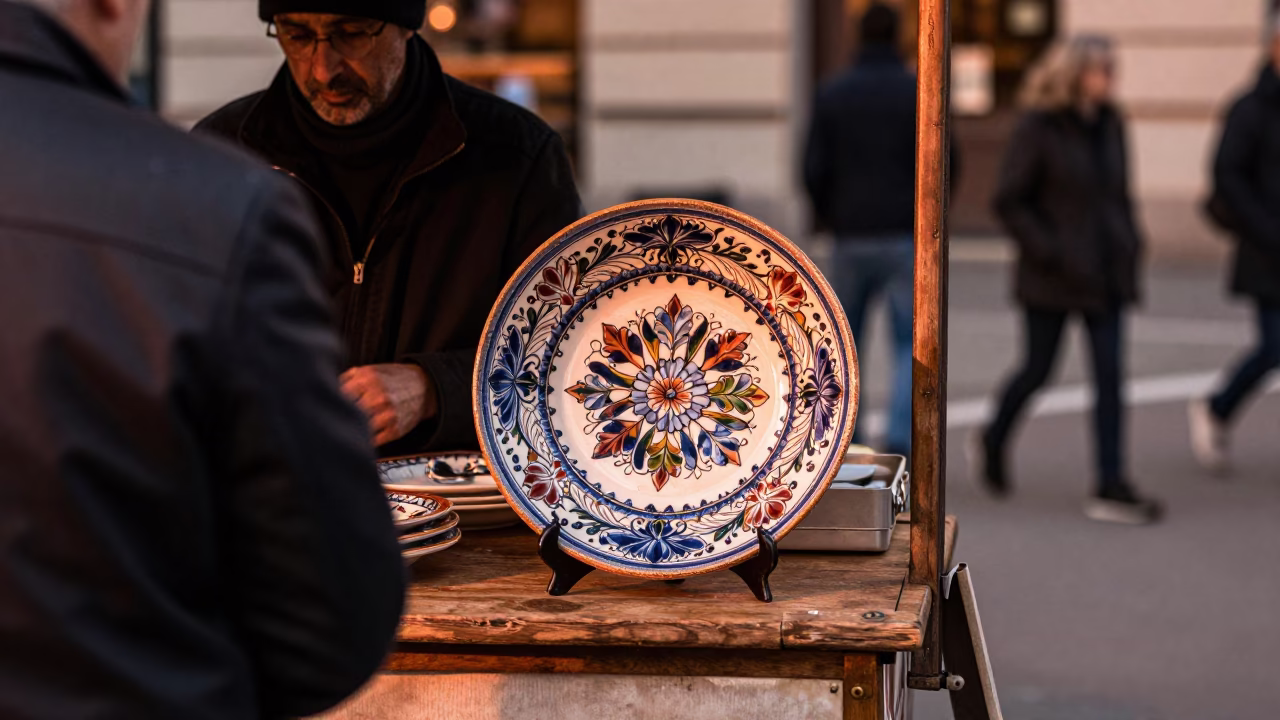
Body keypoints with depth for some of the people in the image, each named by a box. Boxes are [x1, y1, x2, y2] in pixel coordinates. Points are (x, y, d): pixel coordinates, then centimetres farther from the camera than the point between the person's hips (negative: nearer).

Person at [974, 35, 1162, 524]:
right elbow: (1009, 202, -12)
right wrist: (1051, 253, -17)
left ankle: (1111, 488, -3)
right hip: (1052, 280, -5)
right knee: (1038, 371, 7)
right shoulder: (1038, 129, -11)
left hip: (1106, 275, 5)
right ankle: (994, 442, 36)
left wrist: (1130, 246, 6)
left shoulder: (1109, 124, 7)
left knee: (1110, 376, -3)